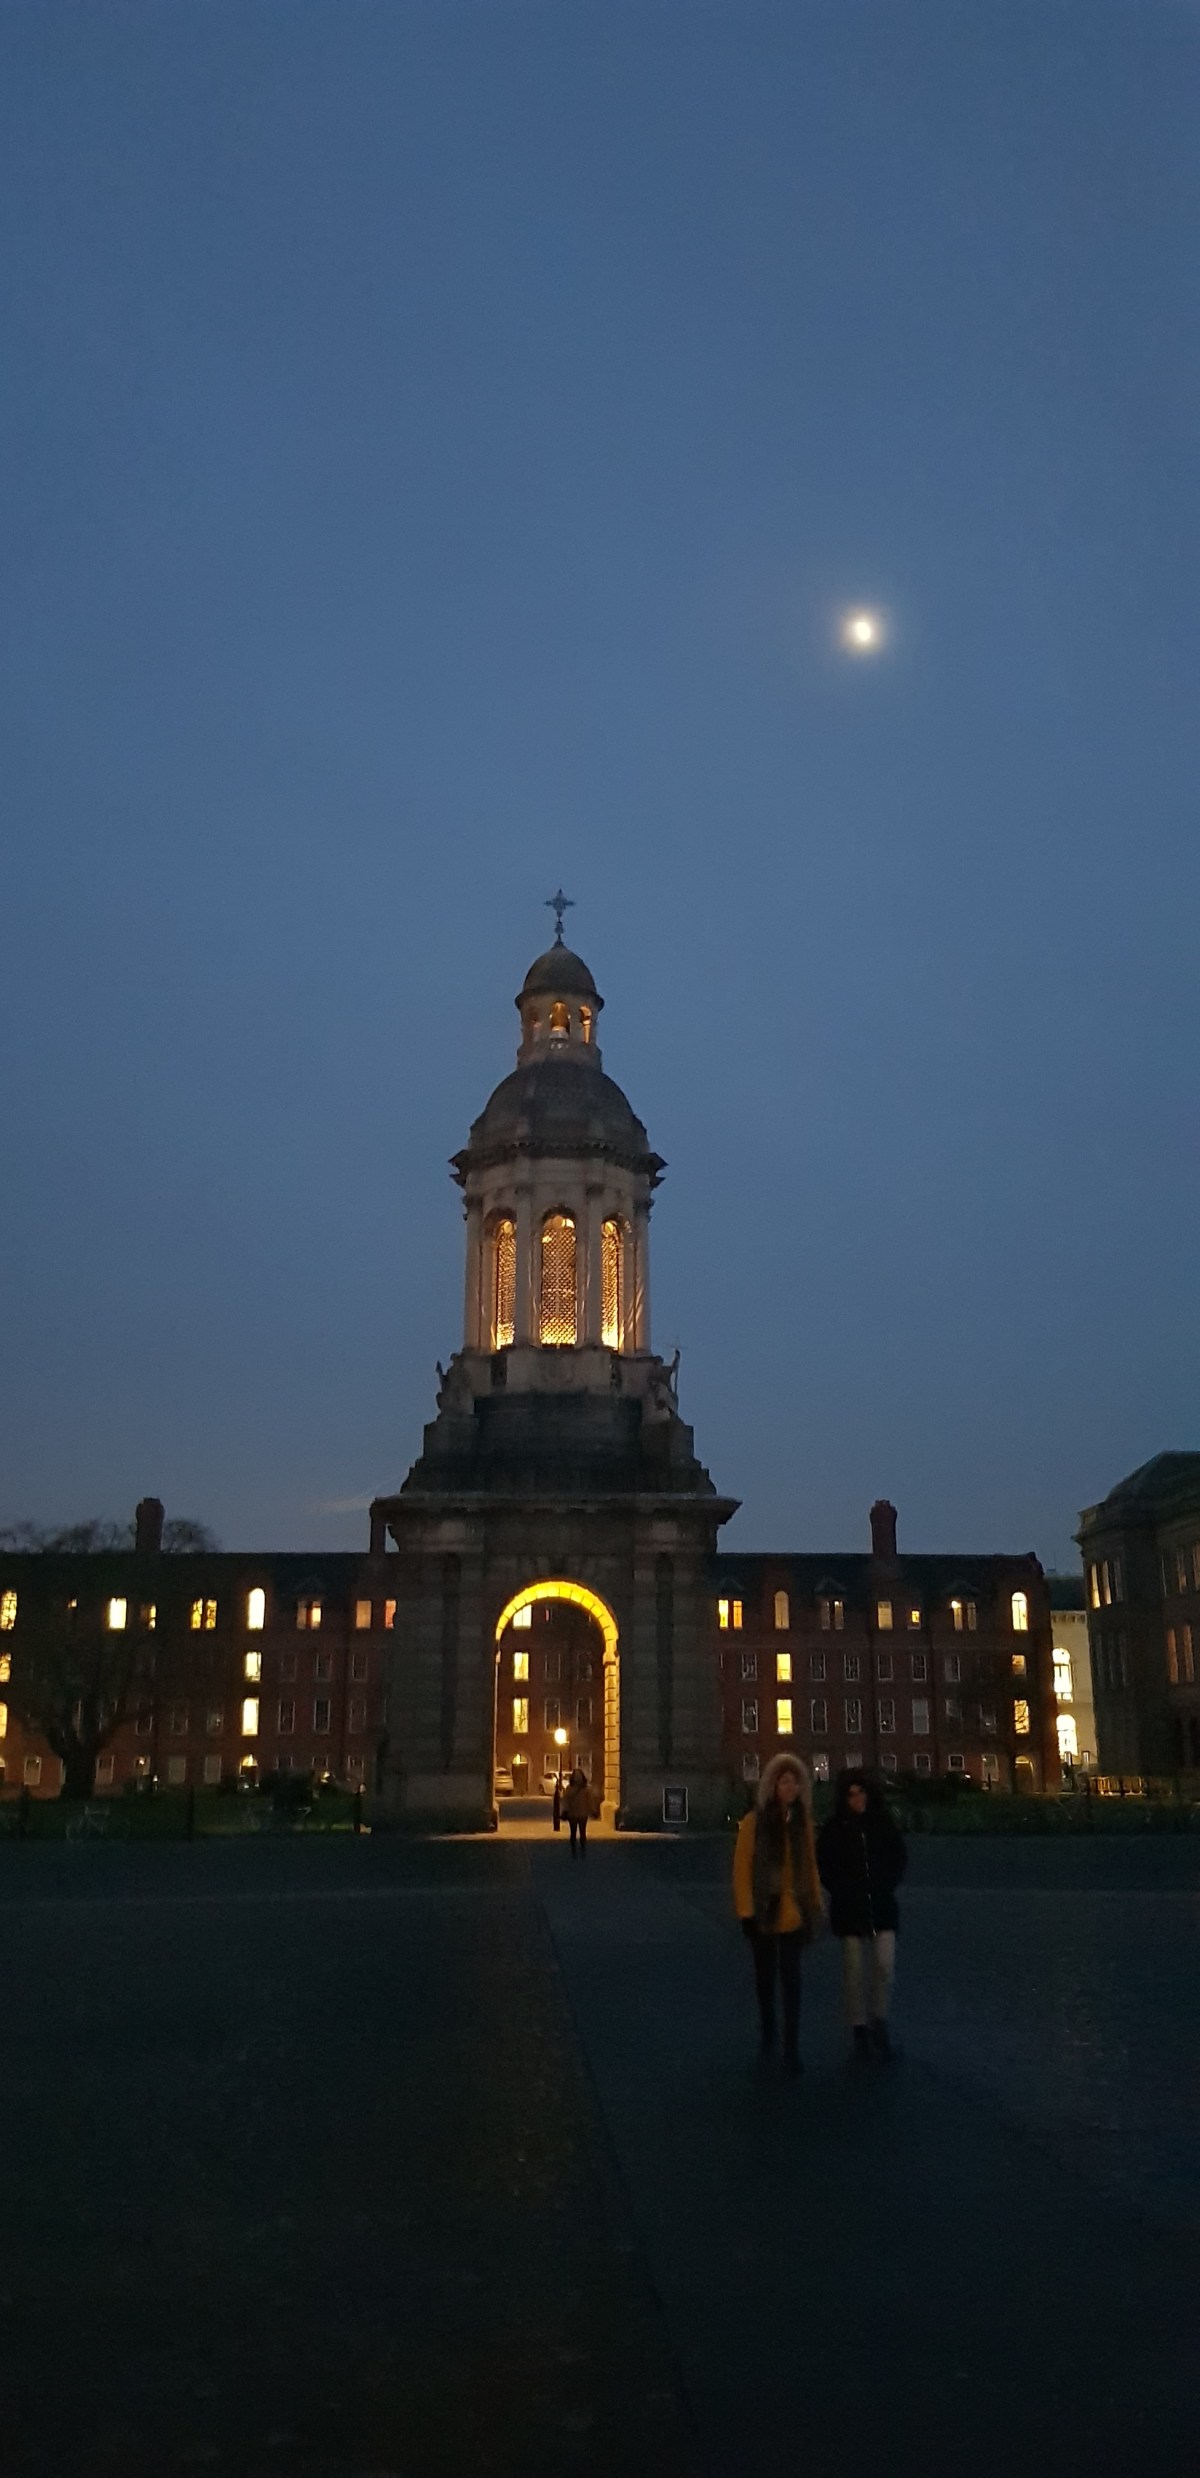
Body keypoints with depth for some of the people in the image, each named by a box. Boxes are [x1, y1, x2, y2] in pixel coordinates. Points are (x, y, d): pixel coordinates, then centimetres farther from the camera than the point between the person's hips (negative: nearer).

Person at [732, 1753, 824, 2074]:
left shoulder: (802, 1820, 2)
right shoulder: (754, 1821, -10)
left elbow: (810, 1865, 5)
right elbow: (742, 1868, -10)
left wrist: (816, 1907, 3)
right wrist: (746, 1911, -13)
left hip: (794, 1912, 1)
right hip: (763, 1912, -1)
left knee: (791, 1978, -3)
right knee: (765, 1975, 15)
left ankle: (791, 2047, 3)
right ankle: (767, 2030, 37)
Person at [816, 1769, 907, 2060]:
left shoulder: (883, 1822, 0)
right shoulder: (834, 1828, -4)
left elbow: (899, 1858, 9)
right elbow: (824, 1866, 2)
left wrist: (886, 1886, -1)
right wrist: (843, 1890, -5)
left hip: (881, 1905, 1)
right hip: (849, 1908, -1)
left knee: (884, 1965, -7)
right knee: (854, 1969, 2)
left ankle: (879, 2021, 14)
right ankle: (859, 2027, 15)